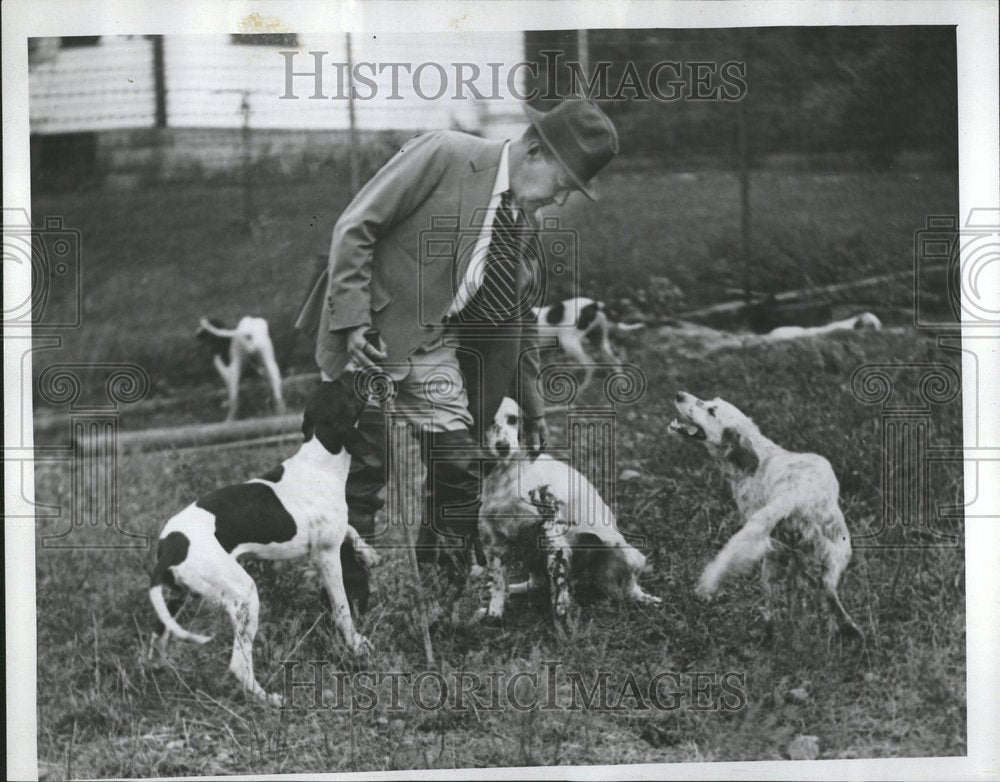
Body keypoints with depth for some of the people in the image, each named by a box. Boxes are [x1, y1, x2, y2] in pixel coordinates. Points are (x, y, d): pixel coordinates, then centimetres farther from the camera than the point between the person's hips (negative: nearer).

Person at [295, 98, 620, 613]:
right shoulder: (441, 155, -15)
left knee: (459, 466, 0)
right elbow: (353, 228, -16)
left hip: (433, 345, 7)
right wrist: (354, 321, -21)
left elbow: (516, 314, 17)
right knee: (362, 474, -5)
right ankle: (345, 605, 7)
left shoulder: (525, 220, 7)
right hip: (367, 332, -6)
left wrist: (530, 406, 17)